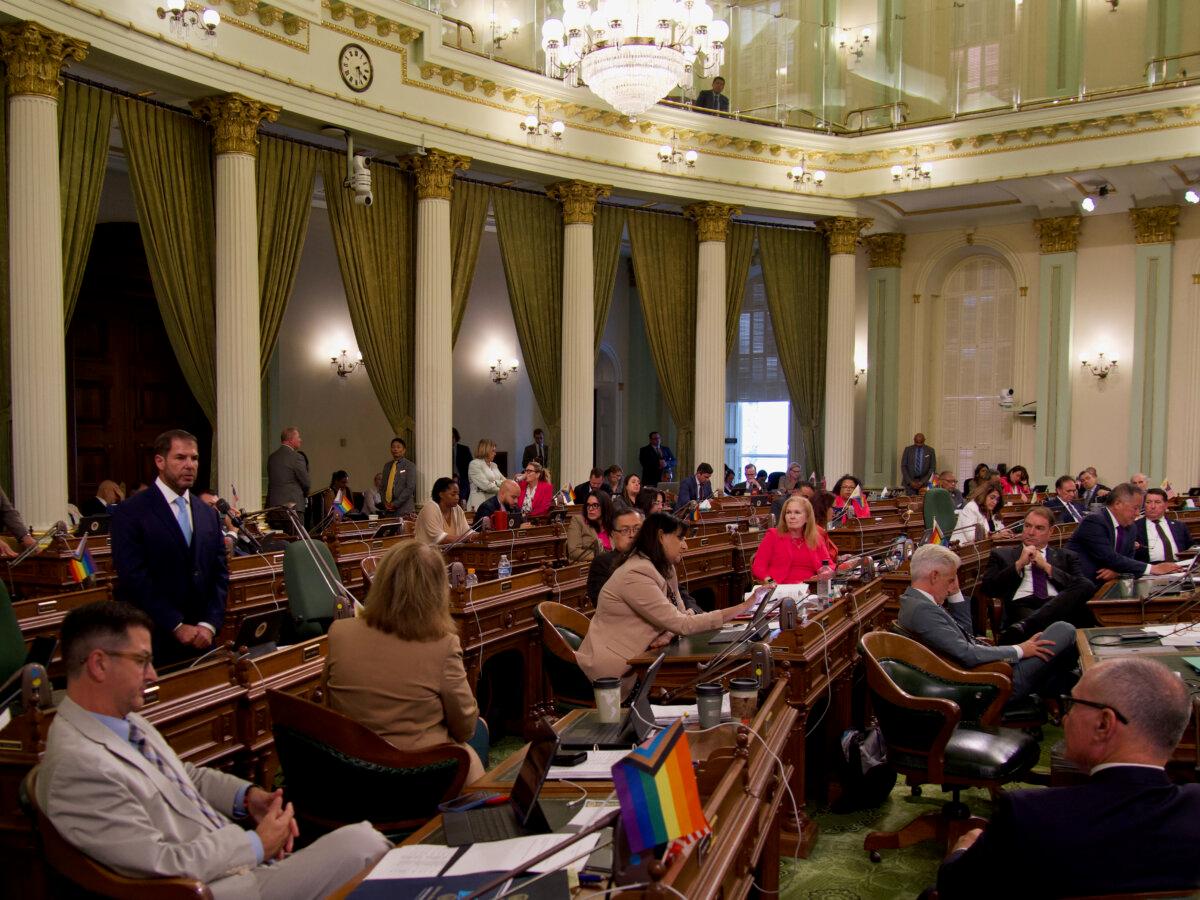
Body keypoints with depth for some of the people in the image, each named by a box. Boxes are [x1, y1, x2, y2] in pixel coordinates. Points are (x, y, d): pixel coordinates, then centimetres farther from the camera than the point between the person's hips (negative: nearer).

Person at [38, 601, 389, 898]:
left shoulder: (125, 721, 8)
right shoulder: (79, 766, -21)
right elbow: (160, 864, -21)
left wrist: (247, 796, 4)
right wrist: (256, 845, -12)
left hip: (239, 859, 9)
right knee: (360, 844, -16)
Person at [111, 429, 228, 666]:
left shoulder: (208, 514, 10)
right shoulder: (129, 513, -6)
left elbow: (220, 573, 8)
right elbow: (135, 578, -13)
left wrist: (209, 624, -6)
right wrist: (177, 626, -15)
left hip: (200, 639, 5)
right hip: (151, 640, -4)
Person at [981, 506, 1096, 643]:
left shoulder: (1066, 556, 25)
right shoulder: (1002, 554, 22)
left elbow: (1085, 587, 9)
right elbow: (988, 588, 8)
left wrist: (1047, 567, 4)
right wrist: (1019, 564, 3)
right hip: (1022, 606, -4)